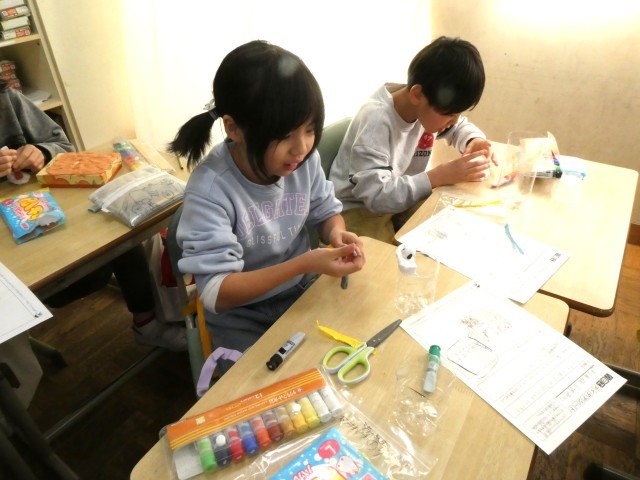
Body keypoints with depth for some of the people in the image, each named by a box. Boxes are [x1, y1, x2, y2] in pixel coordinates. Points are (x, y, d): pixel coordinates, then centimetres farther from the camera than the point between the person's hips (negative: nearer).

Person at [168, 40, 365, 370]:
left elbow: (325, 212, 3)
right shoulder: (209, 189, -27)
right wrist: (303, 264, -36)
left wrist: (336, 233, -21)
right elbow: (216, 292, -27)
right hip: (241, 316, -4)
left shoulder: (304, 159, -14)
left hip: (304, 292, 4)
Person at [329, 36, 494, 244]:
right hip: (359, 210, -7)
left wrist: (474, 141, -8)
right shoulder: (376, 120, -28)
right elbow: (376, 195, -33)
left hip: (403, 198, 7)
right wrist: (440, 176, -30)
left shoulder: (433, 107, -6)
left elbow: (461, 126, 16)